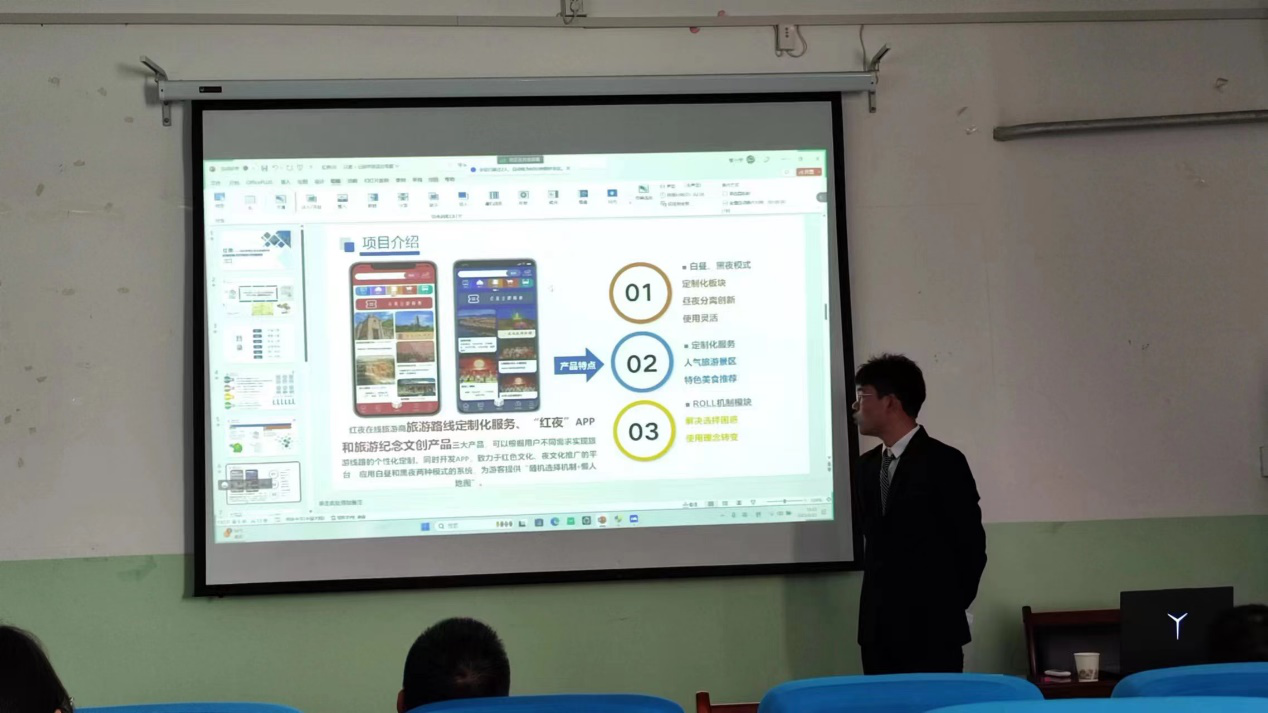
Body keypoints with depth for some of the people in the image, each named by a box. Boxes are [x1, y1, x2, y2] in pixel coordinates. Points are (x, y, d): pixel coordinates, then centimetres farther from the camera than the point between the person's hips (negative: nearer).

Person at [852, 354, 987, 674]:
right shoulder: (867, 465, 12)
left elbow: (970, 544, -6)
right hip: (878, 629, 6)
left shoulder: (944, 462, -8)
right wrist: (878, 602, 10)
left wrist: (949, 608, -2)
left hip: (932, 629, -6)